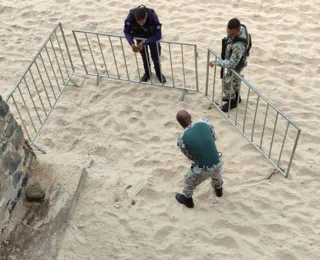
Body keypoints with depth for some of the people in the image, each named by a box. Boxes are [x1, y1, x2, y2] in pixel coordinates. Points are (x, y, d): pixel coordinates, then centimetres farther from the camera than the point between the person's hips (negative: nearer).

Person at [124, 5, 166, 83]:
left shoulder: (152, 16, -40)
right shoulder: (131, 15, -35)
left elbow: (158, 35, -34)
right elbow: (127, 31, -21)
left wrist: (144, 42, -40)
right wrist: (132, 44, -36)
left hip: (152, 36, -1)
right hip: (140, 37, 2)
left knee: (155, 56, 9)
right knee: (144, 56, 15)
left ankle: (158, 73, 36)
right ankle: (147, 73, 41)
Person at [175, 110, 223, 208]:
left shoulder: (182, 138, -17)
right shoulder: (204, 122, -10)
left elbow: (190, 156, -1)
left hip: (202, 170, -4)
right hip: (217, 164, 4)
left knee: (189, 181, 30)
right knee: (217, 176, 41)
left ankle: (188, 200, 54)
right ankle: (218, 189, 69)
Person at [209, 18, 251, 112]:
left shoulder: (239, 46, -48)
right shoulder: (241, 27, -22)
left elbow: (231, 64, -41)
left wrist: (215, 62, -34)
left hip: (235, 65, -8)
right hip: (234, 59, 8)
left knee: (227, 84, 13)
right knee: (235, 79, 30)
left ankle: (232, 102, 40)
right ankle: (236, 96, 55)